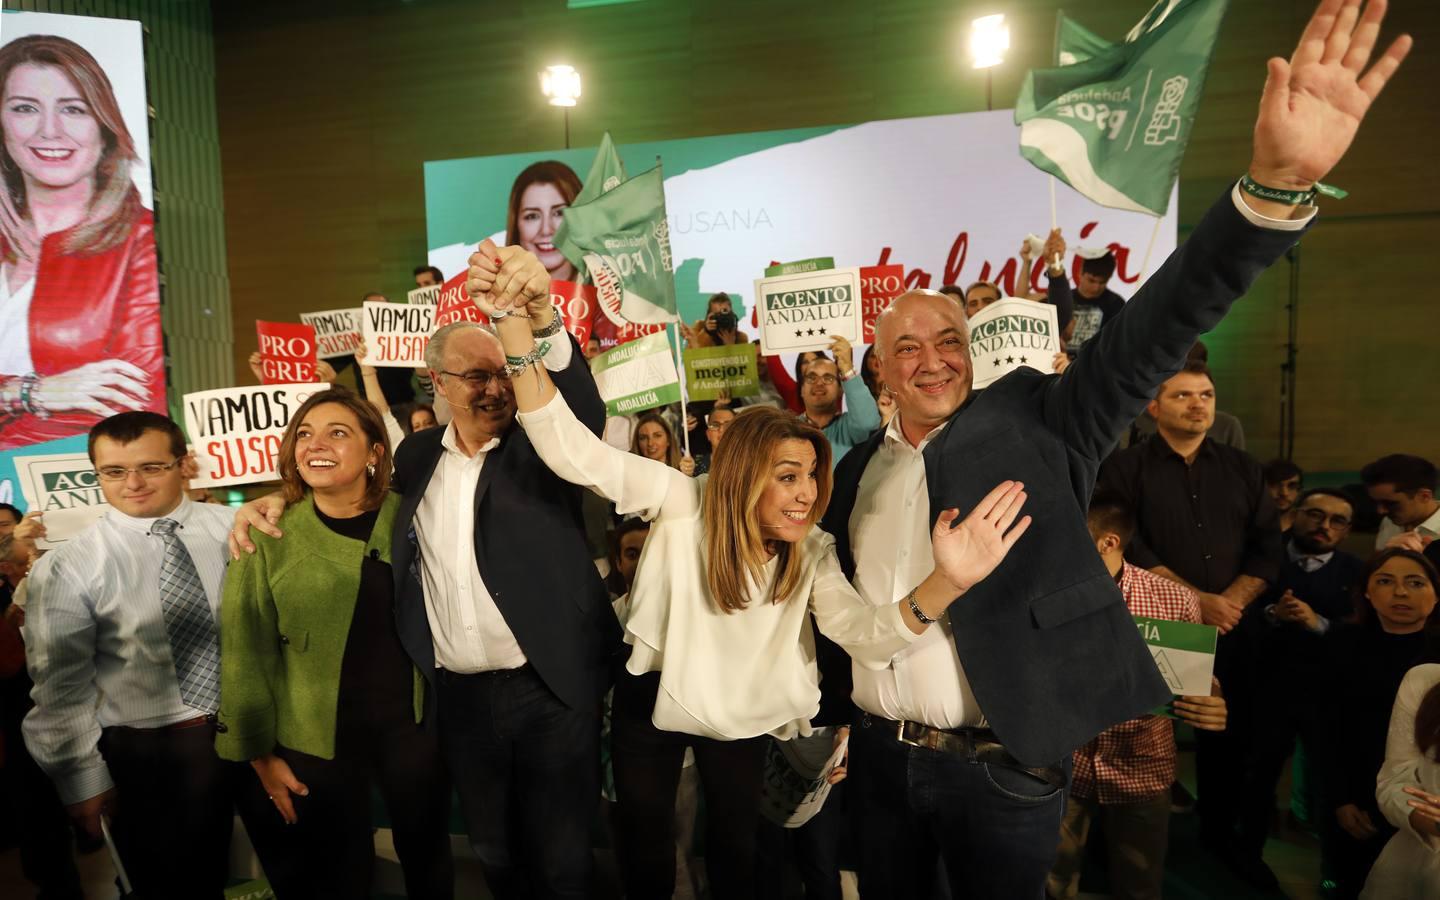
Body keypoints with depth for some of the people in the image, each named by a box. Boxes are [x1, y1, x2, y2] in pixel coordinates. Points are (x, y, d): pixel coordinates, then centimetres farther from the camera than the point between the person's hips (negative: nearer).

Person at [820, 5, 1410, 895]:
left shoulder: (1030, 423, -7)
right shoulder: (858, 469, 4)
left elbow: (1151, 335, -20)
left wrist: (1278, 183, -32)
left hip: (999, 766, -3)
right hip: (881, 756, 4)